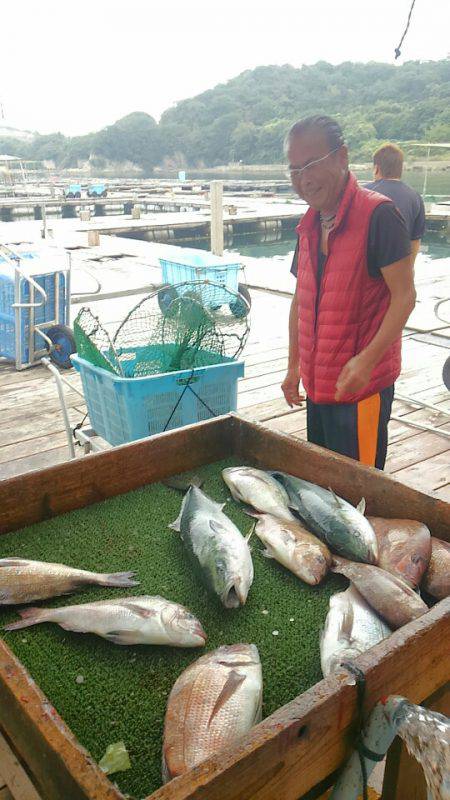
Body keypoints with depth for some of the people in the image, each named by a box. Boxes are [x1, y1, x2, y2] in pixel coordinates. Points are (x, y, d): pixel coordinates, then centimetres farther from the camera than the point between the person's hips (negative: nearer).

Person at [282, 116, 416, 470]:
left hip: (360, 385, -7)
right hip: (317, 384, 8)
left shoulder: (378, 214, -13)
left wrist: (367, 360, -27)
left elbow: (404, 295, -16)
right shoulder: (309, 226, 10)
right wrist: (294, 367, 17)